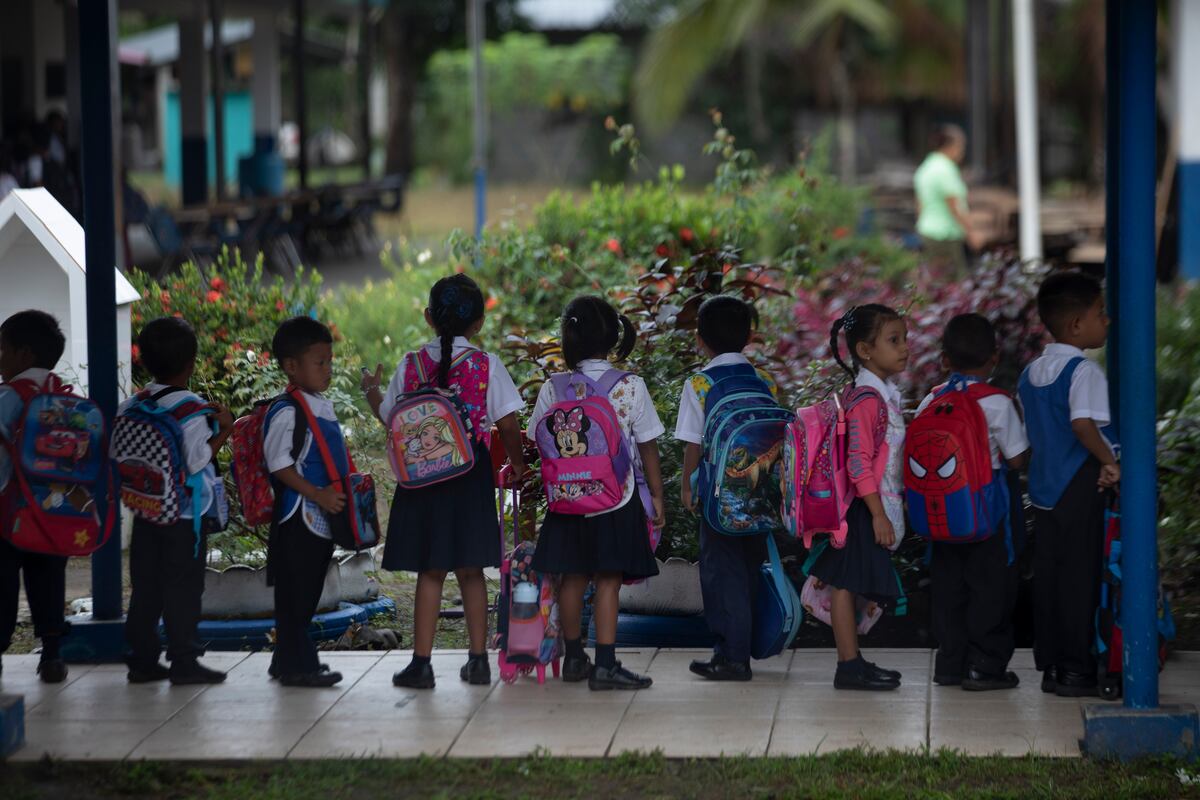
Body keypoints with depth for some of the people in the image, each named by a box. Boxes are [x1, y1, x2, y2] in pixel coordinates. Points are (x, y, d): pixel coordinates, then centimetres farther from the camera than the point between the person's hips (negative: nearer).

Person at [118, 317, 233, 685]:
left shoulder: (131, 406, 3)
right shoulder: (192, 408, -15)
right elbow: (197, 460, -19)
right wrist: (224, 431, -11)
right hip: (185, 515, -6)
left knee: (145, 586, 10)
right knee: (183, 586, 0)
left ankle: (142, 658, 14)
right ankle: (183, 661, 1)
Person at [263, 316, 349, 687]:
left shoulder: (324, 407, 15)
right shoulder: (286, 412, -13)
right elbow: (279, 464, -18)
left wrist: (344, 495, 13)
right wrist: (318, 494, -22)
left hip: (323, 518, 9)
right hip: (298, 517, -9)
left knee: (309, 592, 14)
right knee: (294, 591, -5)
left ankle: (290, 661, 22)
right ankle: (295, 663, -3)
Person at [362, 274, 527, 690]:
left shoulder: (412, 364, -1)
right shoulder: (487, 364, -5)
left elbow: (390, 417, 6)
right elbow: (507, 422, -7)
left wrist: (371, 390, 26)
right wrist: (516, 462, 10)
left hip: (422, 475, 1)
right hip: (472, 477, 0)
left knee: (429, 571, 6)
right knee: (471, 570, 10)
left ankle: (421, 662, 3)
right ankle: (478, 659, 12)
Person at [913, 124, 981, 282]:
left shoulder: (924, 168, 12)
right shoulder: (945, 170, -17)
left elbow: (920, 206, 17)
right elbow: (955, 207, -19)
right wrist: (971, 232, -12)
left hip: (928, 232, 10)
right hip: (948, 236, -10)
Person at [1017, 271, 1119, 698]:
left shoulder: (1031, 372, 12)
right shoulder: (1083, 371, -14)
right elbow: (1083, 424, -30)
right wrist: (1109, 461, -20)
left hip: (1043, 485, 8)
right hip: (1079, 487, -8)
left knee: (1047, 574, 10)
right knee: (1080, 575, -3)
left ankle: (1050, 663, 14)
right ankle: (1076, 668, -1)